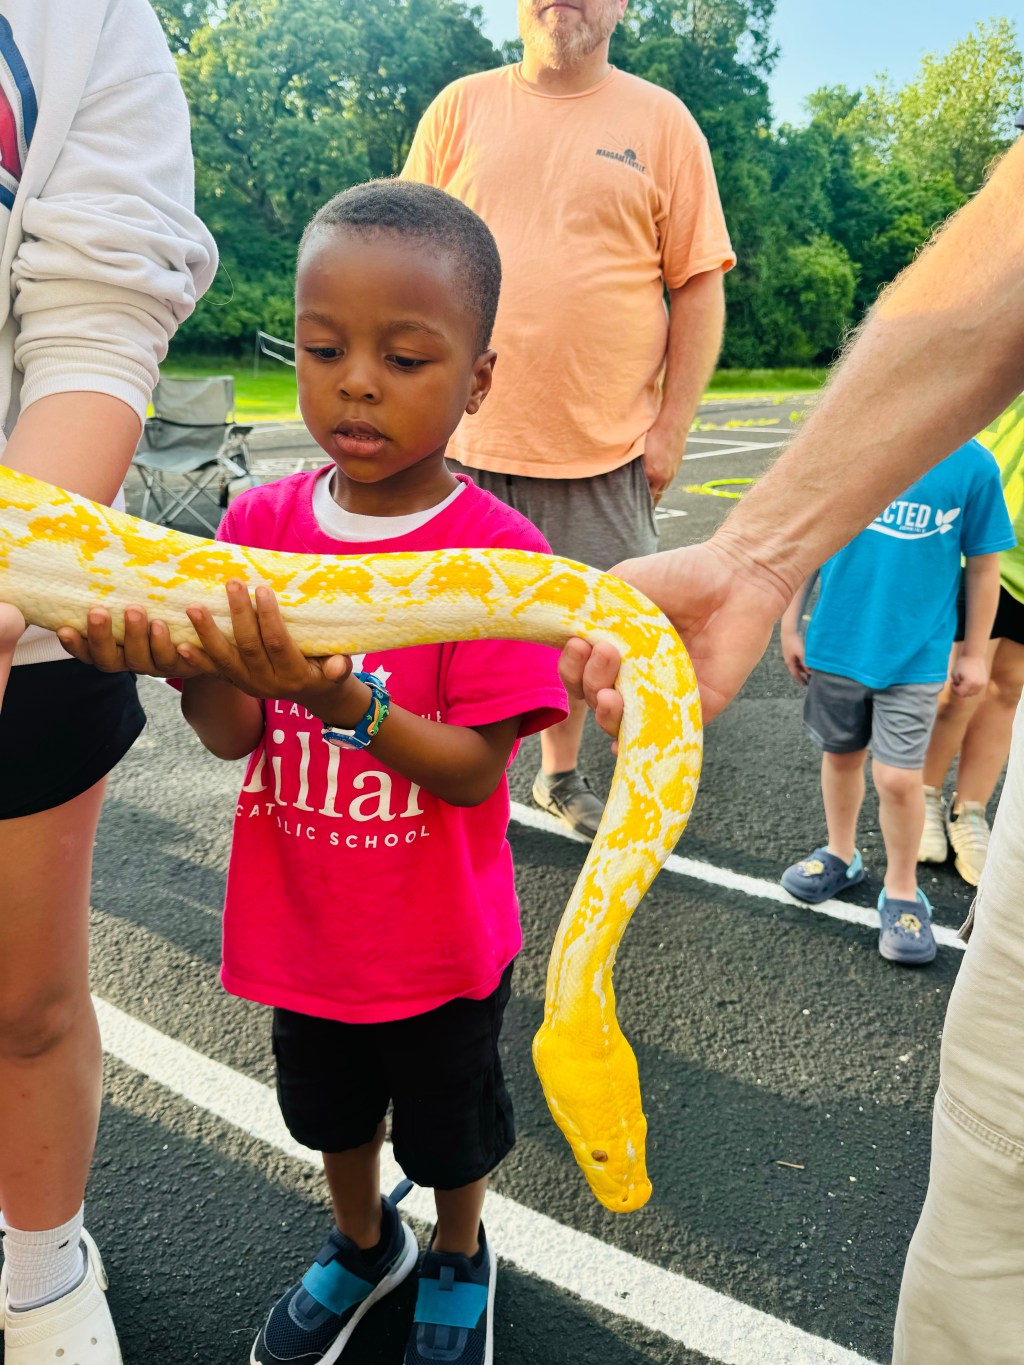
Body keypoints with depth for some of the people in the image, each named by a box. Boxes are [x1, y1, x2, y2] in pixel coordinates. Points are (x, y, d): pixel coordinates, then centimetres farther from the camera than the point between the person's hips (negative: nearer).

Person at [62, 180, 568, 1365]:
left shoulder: (497, 552, -21)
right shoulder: (258, 523, -9)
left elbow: (472, 770, -22)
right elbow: (231, 736, -12)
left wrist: (344, 698, -39)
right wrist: (180, 657, -33)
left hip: (440, 940, -3)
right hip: (300, 922, 4)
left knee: (449, 1125, 23)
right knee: (331, 1110, 29)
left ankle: (458, 1261, 55)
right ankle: (362, 1243, 60)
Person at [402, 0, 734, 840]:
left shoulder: (661, 121, 5)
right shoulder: (461, 107, 8)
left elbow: (699, 288, 3)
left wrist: (672, 427, -4)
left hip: (604, 444, 0)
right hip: (466, 433, 1)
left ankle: (562, 772, 32)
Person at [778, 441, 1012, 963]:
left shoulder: (972, 464, -10)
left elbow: (982, 566, 1)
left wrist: (974, 654, 6)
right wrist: (790, 627, 5)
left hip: (916, 656, -2)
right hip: (836, 643, 2)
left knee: (898, 777, -2)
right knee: (842, 756, 18)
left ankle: (901, 891, 22)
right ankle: (841, 856, 43)